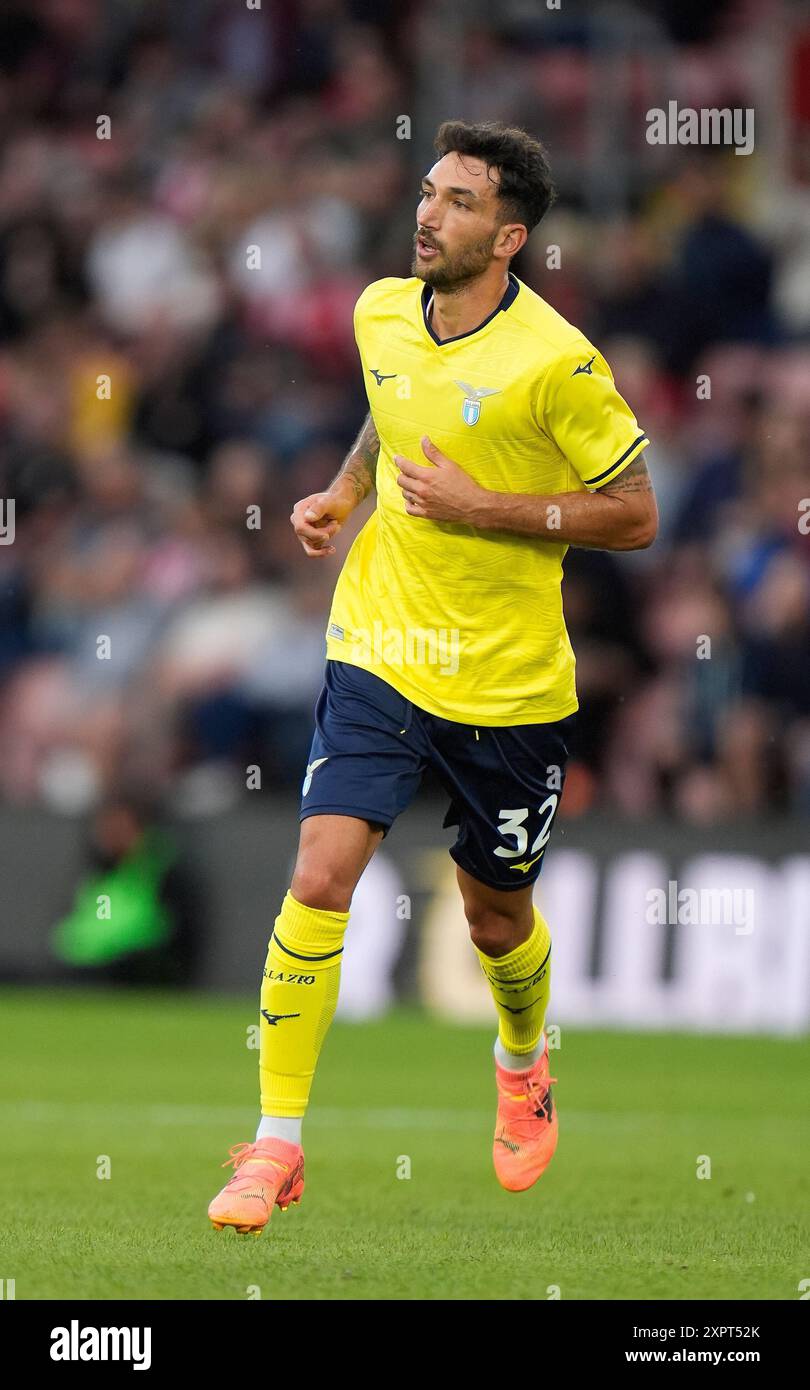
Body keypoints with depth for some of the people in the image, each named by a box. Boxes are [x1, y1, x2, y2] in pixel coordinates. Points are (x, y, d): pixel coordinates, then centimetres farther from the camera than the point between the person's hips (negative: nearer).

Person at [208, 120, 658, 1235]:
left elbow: (636, 517, -10)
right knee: (321, 877, -15)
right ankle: (277, 1143, -9)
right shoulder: (381, 313, 1)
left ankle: (524, 1062, 48)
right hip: (379, 651, 3)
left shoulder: (555, 361, -16)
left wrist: (482, 507, -18)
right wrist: (344, 494, 5)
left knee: (497, 916, 14)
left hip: (510, 682, -3)